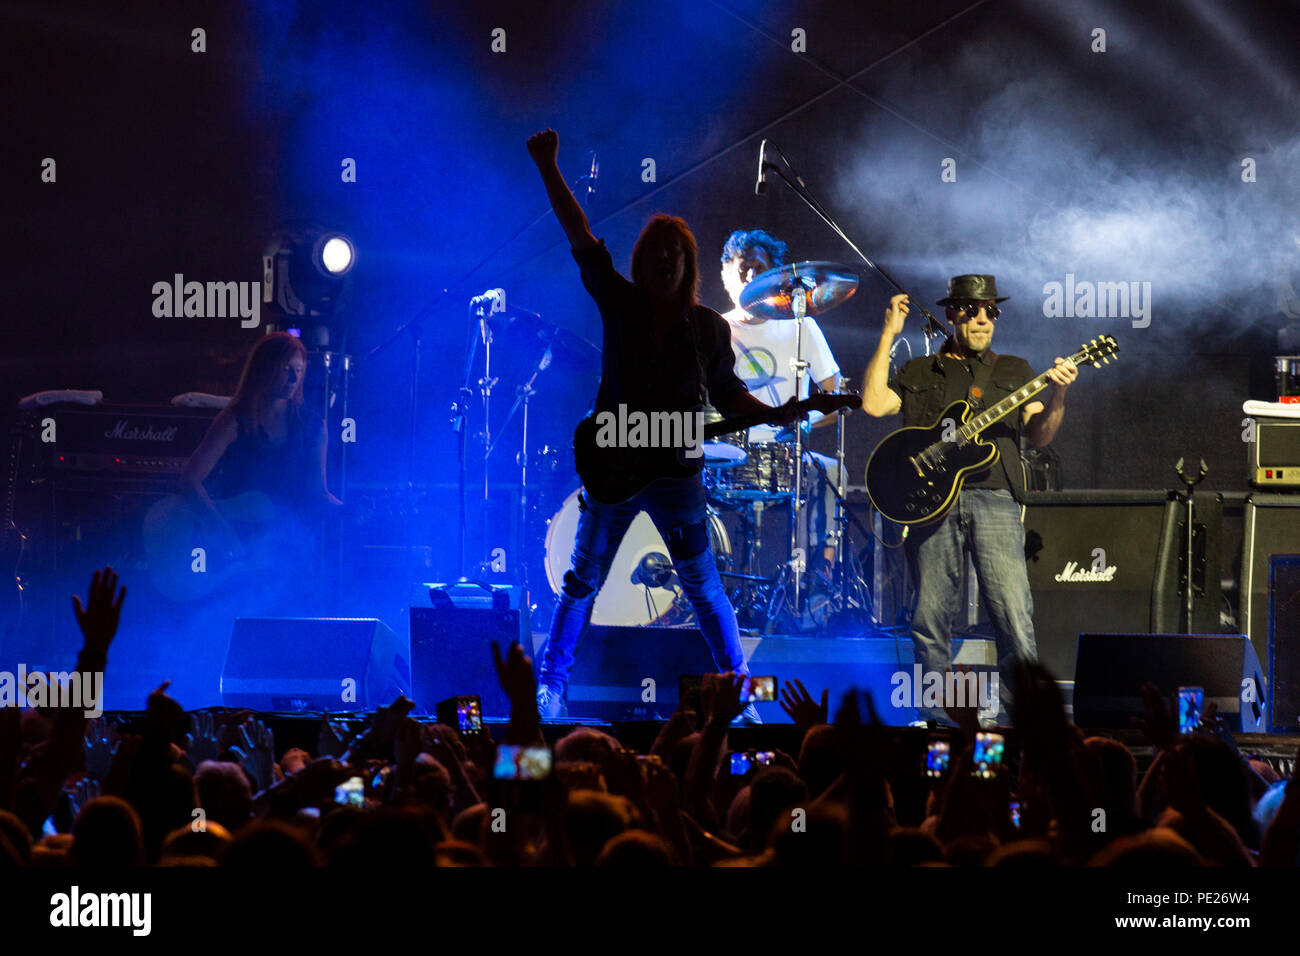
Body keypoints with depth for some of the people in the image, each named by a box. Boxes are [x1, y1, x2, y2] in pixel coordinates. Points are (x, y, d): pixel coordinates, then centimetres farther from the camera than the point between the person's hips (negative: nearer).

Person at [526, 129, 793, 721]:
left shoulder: (709, 328, 3)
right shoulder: (618, 304, 1)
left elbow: (728, 395, 10)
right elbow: (580, 235, -3)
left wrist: (774, 415, -8)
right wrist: (548, 168, -8)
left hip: (676, 473, 0)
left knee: (704, 589, 4)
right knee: (582, 582, 4)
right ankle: (550, 687, 12)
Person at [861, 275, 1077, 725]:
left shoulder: (1013, 370, 20)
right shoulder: (919, 372, 18)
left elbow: (1039, 435, 9)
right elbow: (874, 403, 1)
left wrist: (1057, 397, -12)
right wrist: (889, 336, 4)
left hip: (994, 499, 0)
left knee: (1015, 618, -13)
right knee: (930, 619, 0)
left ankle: (1017, 717, -9)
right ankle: (937, 721, 9)